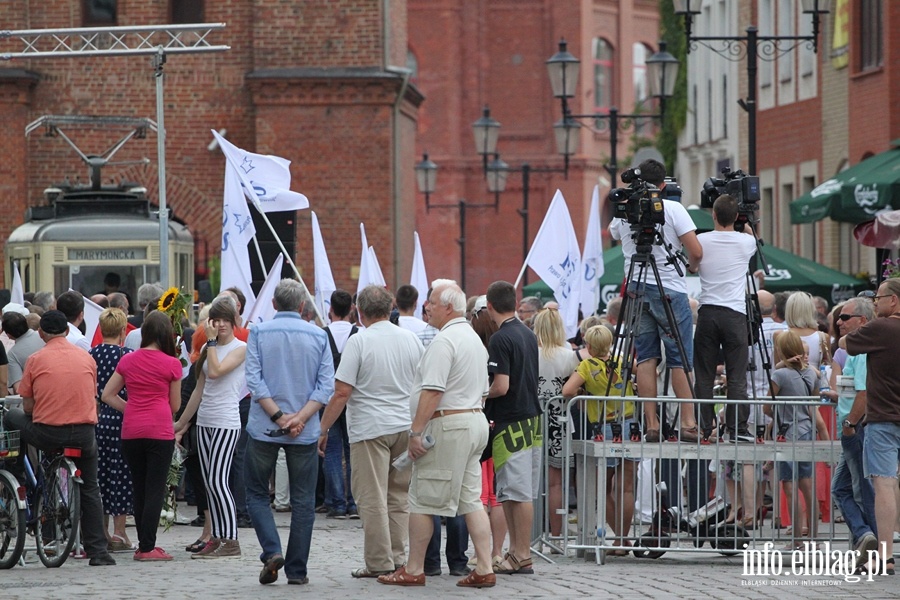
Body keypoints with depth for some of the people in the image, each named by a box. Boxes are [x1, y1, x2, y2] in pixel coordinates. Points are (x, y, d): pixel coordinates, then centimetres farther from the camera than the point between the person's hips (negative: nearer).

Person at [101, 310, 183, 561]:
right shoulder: (171, 364, -3)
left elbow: (107, 395, 10)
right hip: (160, 431, -4)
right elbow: (175, 405, 4)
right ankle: (147, 547, -5)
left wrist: (130, 410, 14)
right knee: (155, 490, -1)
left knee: (139, 490, 13)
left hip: (131, 431, 4)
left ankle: (144, 545, 17)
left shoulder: (128, 361, 7)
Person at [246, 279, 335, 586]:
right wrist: (300, 417, -12)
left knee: (256, 493, 13)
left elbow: (254, 380, -10)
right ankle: (296, 570, 8)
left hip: (263, 429, -1)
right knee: (303, 500, 8)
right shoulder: (319, 336, 1)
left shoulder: (259, 333, -2)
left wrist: (277, 416, -12)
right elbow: (327, 385, -6)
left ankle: (272, 551, -7)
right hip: (305, 432, 1)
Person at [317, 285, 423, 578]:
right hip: (407, 427, 5)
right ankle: (398, 558, 14)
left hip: (370, 429, -5)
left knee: (373, 499, 0)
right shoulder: (412, 340, 7)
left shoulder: (358, 341, -9)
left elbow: (342, 393, -13)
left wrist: (323, 429, -5)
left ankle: (379, 562, 0)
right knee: (399, 497, 13)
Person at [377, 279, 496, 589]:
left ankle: (414, 569, 2)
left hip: (448, 424, -10)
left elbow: (432, 391, -21)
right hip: (476, 421, 10)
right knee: (471, 499, 8)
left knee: (422, 499, -2)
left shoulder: (444, 340, -14)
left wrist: (416, 431, -19)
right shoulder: (474, 338, 18)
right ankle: (485, 569, 3)